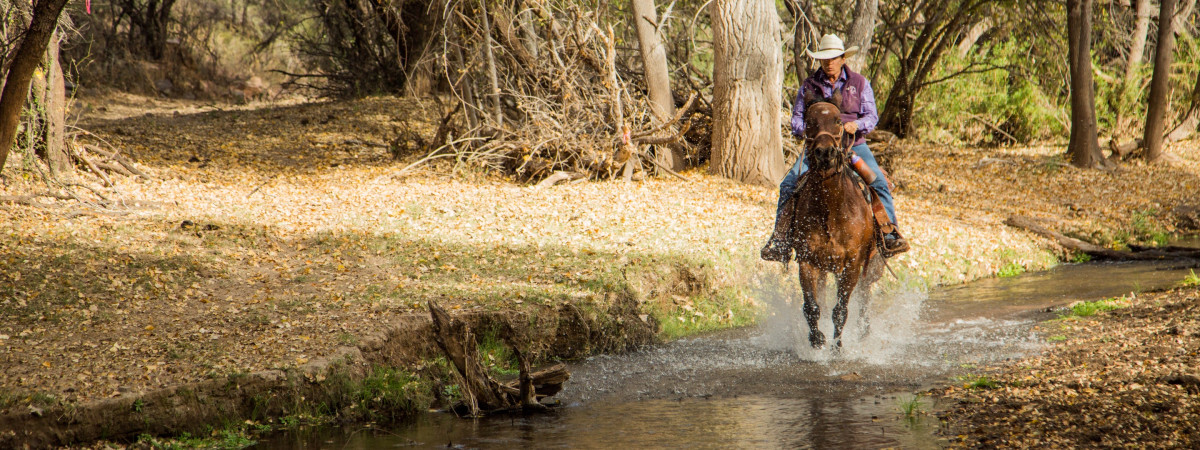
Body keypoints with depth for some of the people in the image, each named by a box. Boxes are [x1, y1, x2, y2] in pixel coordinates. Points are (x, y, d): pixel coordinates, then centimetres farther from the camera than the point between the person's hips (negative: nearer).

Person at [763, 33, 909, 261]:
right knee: (789, 185, -18)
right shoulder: (809, 85, 7)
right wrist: (803, 130, -12)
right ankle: (781, 238, -11)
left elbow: (872, 115, 3)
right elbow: (797, 116, 11)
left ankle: (890, 232, -10)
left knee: (879, 182, -21)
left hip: (853, 145, 0)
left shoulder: (859, 83, 5)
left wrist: (857, 124, -19)